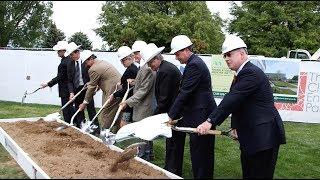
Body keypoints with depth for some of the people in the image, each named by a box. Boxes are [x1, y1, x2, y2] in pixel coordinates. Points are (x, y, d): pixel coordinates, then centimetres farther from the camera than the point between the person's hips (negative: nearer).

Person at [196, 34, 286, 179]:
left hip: (264, 136, -10)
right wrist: (235, 126, 7)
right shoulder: (242, 74, 13)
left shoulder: (251, 73, -19)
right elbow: (235, 102, 14)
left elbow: (231, 100, -26)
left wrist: (210, 122, -28)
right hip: (250, 136, 10)